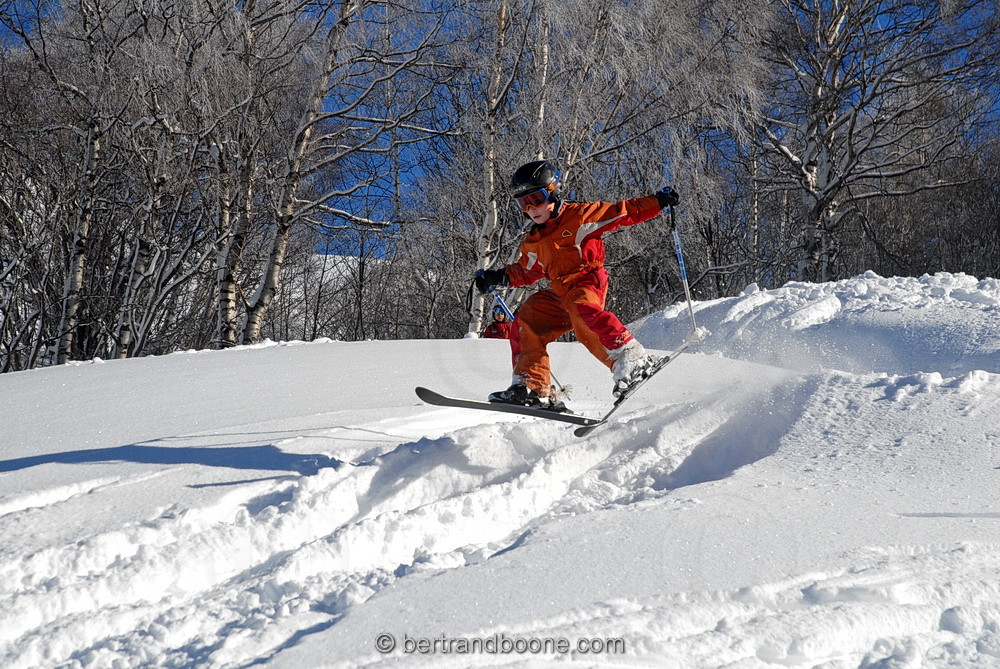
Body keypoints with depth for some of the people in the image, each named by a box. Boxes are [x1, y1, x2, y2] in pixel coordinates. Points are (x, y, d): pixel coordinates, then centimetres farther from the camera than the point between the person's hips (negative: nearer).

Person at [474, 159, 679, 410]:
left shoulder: (580, 215, -2)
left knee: (582, 310, -37)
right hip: (559, 294, 7)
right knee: (525, 324, -5)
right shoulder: (533, 242, 18)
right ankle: (533, 388, -7)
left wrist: (658, 201, -8)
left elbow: (624, 212, -1)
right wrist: (498, 277, 16)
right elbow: (526, 272, 31)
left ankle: (631, 358, -38)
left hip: (587, 281, -7)